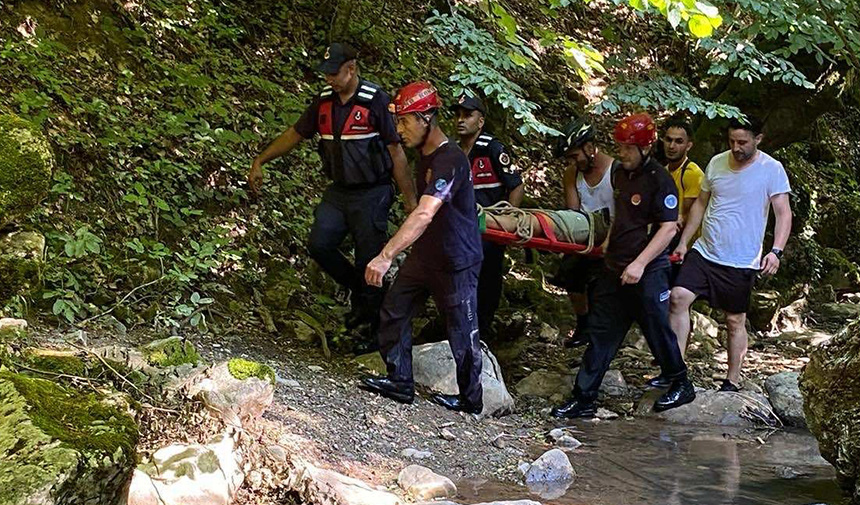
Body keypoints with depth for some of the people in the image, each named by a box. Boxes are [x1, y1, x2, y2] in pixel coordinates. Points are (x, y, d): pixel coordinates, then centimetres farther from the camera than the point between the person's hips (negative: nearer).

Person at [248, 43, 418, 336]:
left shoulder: (376, 101, -13)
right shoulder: (324, 101, 4)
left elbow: (396, 151, -11)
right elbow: (295, 134, 14)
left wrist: (410, 199, -11)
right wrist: (260, 162, 9)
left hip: (372, 194, -6)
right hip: (338, 191, 6)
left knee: (369, 258, -3)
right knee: (319, 245, -6)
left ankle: (371, 312, 15)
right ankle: (357, 290, 18)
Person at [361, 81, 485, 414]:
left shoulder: (450, 161, -26)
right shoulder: (425, 155, 5)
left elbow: (424, 215, -38)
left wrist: (386, 255, -45)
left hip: (456, 262, -9)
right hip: (424, 255, 9)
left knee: (461, 331, 3)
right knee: (393, 311, 6)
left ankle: (471, 400, 19)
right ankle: (400, 382, 17)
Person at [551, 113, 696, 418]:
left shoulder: (659, 181, -14)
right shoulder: (622, 176, 11)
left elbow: (668, 228, -19)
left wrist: (639, 263, -24)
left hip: (647, 273, -8)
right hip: (615, 269, 8)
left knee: (657, 330, 6)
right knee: (601, 333, 6)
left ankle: (682, 385, 28)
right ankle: (583, 400, 8)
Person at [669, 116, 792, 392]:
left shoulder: (771, 170, -8)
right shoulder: (717, 163, 5)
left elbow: (784, 214, -8)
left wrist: (776, 251, -22)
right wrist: (683, 242, 12)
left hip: (742, 262, -4)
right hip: (704, 252, 4)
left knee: (736, 321, 6)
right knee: (678, 297, -14)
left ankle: (732, 381, 20)